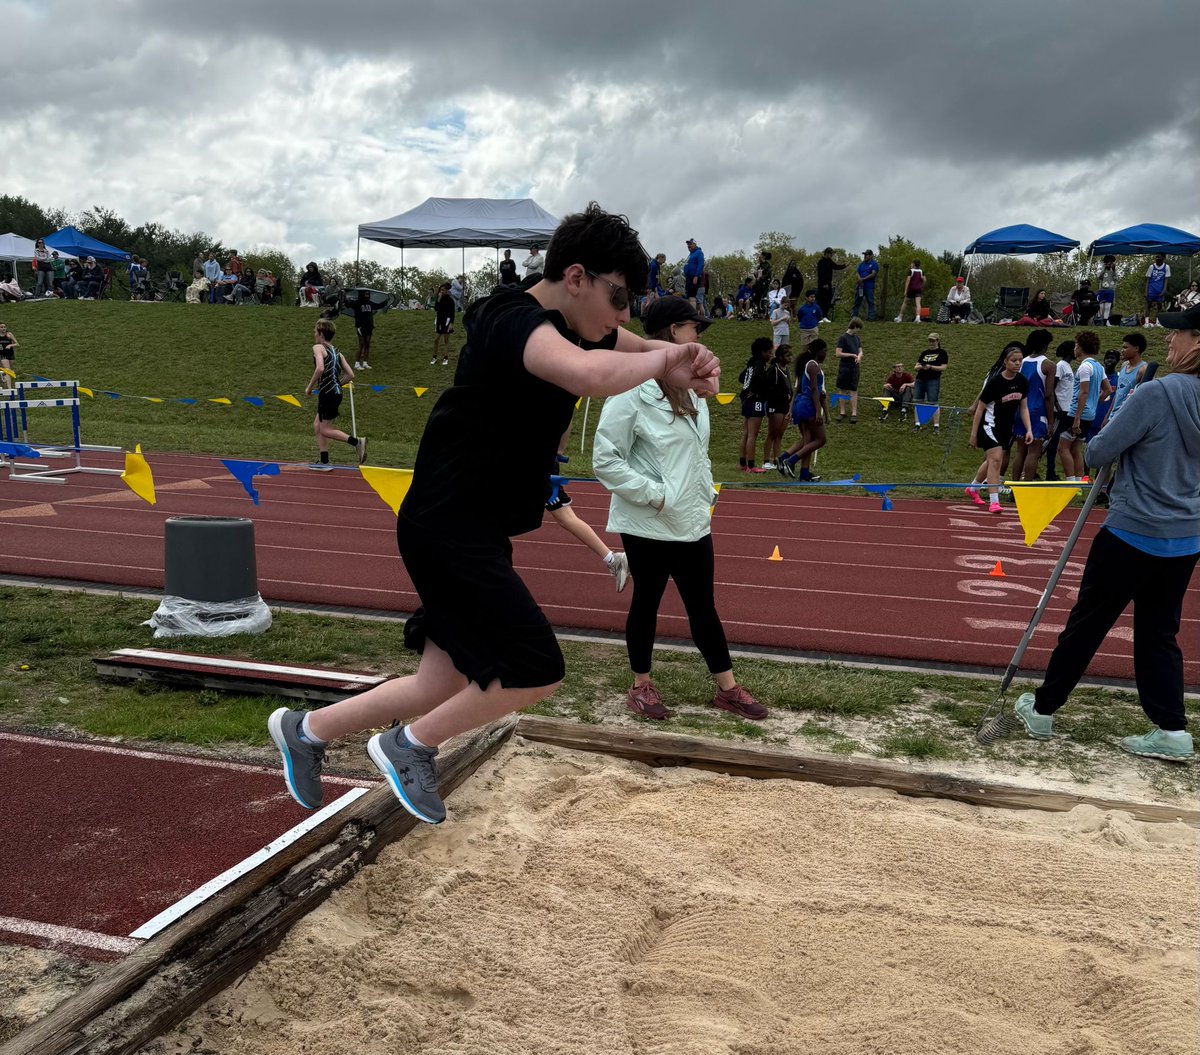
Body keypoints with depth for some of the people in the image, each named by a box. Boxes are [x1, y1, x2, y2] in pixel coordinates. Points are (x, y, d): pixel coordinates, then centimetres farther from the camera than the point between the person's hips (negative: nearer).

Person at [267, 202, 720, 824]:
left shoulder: (574, 327, 7)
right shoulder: (518, 324, -23)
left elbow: (651, 351, 21)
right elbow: (590, 375, -45)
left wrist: (691, 368, -4)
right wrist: (663, 359, -25)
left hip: (472, 534, 10)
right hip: (447, 530, -10)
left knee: (445, 686, 14)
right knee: (535, 671, -9)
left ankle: (306, 730, 33)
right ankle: (411, 746, 12)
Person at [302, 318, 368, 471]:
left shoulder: (318, 347, -6)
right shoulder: (337, 352, 16)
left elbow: (320, 368, -24)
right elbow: (350, 375, 11)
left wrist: (310, 387, -13)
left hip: (326, 394, -8)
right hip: (337, 393, 8)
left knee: (325, 430, -1)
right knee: (317, 425, 17)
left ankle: (357, 441, -16)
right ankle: (324, 462, 16)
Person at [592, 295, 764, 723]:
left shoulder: (689, 387, 9)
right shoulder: (633, 390, -17)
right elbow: (605, 460, -17)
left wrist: (706, 492, 9)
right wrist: (654, 495, -18)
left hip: (692, 522, 7)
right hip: (649, 525, -7)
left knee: (702, 605, 14)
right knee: (647, 602, 9)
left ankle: (727, 688, 25)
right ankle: (641, 686, 27)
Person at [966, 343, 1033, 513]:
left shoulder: (1022, 381, -4)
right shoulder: (994, 382, -20)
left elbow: (1023, 407, 6)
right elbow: (980, 408, -13)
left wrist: (1029, 429, -4)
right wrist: (973, 435, -11)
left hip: (1007, 427, 7)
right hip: (989, 425, -7)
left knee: (991, 461, 17)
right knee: (995, 459, -18)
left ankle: (972, 488, 39)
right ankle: (994, 501, -17)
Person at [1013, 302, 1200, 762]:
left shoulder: (1156, 393, -21)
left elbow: (1097, 454, -15)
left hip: (1133, 533, -6)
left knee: (1086, 623, 6)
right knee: (1159, 632, 15)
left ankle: (1042, 709, 20)